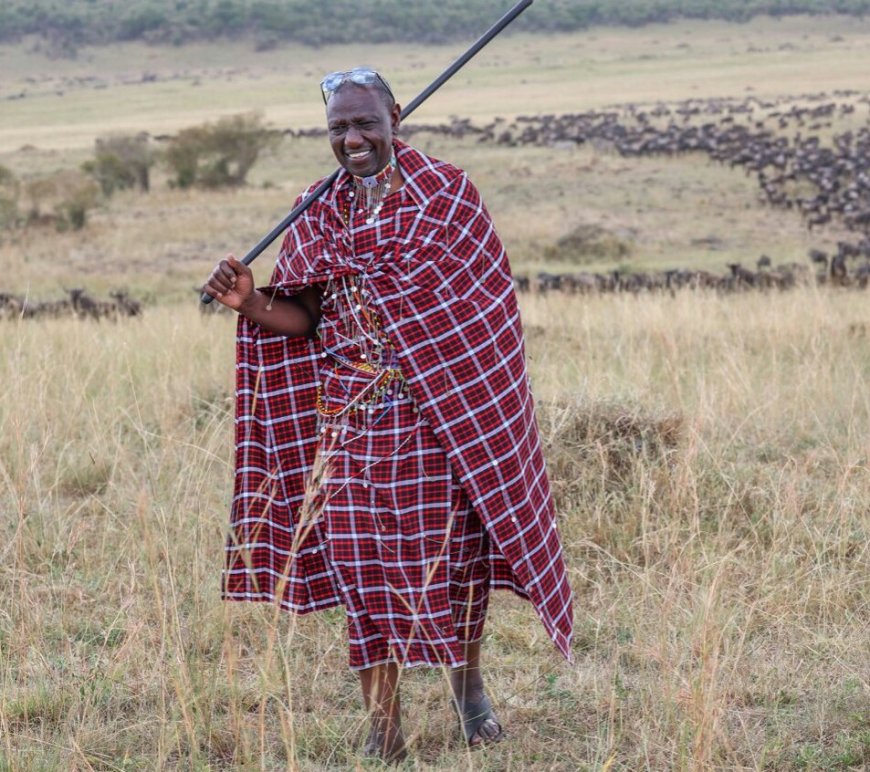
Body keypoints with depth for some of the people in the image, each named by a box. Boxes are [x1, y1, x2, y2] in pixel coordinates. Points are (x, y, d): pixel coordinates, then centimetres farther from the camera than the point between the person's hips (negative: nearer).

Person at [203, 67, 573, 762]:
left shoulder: (446, 193, -1)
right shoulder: (318, 215, 8)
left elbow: (482, 300, -1)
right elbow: (305, 319, 5)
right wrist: (250, 302, -13)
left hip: (443, 409, -2)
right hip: (351, 411, 2)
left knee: (456, 545, 3)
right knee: (359, 553, -2)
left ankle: (468, 682, 28)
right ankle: (383, 723, 5)